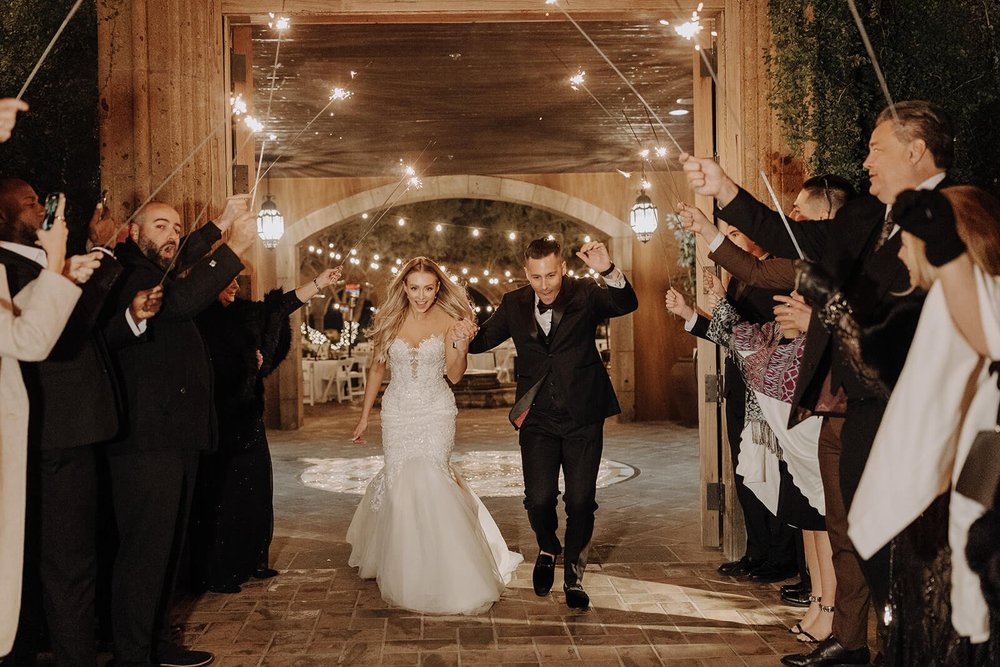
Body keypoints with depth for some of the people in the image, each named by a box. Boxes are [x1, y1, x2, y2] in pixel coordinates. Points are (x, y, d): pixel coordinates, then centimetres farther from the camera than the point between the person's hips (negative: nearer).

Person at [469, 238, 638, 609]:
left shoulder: (585, 296, -4)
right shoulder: (514, 305, 3)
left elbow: (627, 304, -21)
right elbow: (481, 342, 7)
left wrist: (608, 270, -40)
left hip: (583, 418, -1)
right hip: (538, 419, 1)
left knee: (581, 501, 3)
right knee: (539, 499, -5)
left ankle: (573, 575, 27)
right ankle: (547, 551, 29)